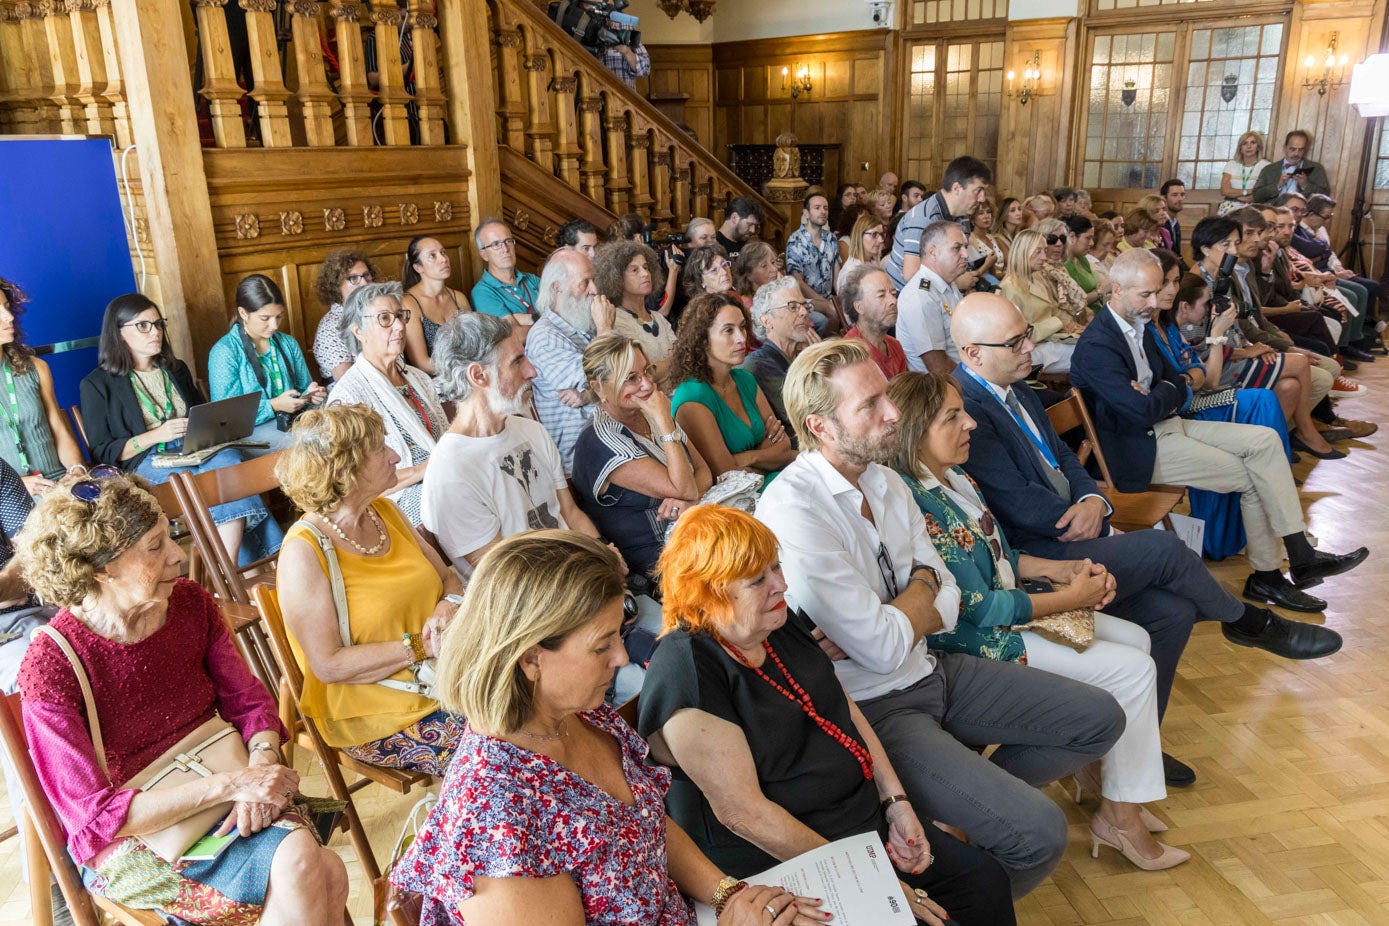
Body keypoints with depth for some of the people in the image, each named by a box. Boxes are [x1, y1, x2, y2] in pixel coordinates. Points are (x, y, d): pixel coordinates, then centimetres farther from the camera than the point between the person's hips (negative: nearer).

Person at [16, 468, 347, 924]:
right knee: (298, 869, -27)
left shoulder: (190, 603, -5)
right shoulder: (51, 665, -19)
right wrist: (228, 784, -26)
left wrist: (261, 765, -17)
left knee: (328, 874, -22)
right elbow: (95, 817, -19)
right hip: (126, 837, -4)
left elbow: (250, 702, 4)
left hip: (219, 792, 5)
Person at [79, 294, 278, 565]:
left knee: (231, 461, -35)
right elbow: (101, 453, 1)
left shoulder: (176, 370, 24)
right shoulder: (97, 384, 7)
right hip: (145, 462, -5)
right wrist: (156, 435, -12)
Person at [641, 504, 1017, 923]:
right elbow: (743, 812, -24)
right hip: (780, 856, -8)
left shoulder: (780, 622, 2)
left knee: (986, 880, 6)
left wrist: (897, 802, 1)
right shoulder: (686, 674, -24)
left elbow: (846, 709, 12)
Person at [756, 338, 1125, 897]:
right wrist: (921, 588, -4)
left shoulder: (887, 482, 2)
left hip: (930, 669, 8)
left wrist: (878, 628, -17)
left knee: (1100, 720, 9)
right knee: (1037, 832, -20)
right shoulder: (793, 510, -25)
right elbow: (884, 648, -24)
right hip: (872, 707, -8)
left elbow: (948, 601, 3)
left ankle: (974, 798, 19)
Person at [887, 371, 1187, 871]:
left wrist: (1062, 568, -1)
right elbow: (978, 607, -23)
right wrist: (1071, 598, -13)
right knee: (1132, 671, -9)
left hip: (1006, 609, 10)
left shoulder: (952, 476, 4)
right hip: (983, 642, -10)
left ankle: (1089, 764, 25)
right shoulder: (916, 506, -27)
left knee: (1135, 639, 13)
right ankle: (1119, 816, 6)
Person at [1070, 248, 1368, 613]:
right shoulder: (1096, 345, -22)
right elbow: (1143, 412, -27)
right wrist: (1166, 393, -5)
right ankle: (1265, 577, 11)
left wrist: (1156, 397, -11)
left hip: (1167, 424, 9)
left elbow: (1181, 388, 12)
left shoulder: (1138, 327, 10)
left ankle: (1300, 555, -6)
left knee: (1264, 440, -5)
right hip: (1141, 449, -9)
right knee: (1252, 478, -7)